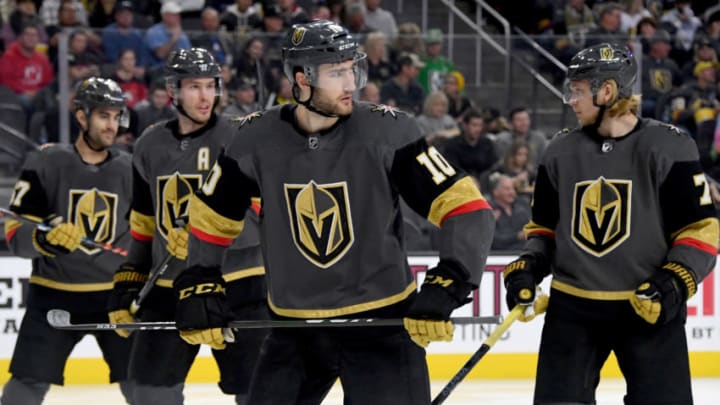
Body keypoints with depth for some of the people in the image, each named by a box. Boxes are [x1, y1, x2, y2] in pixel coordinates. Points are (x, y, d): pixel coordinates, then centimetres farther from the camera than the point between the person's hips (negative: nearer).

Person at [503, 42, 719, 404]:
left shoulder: (668, 147, -7)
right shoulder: (561, 152, 7)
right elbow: (544, 228, 16)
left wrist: (674, 283, -19)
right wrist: (528, 268, -1)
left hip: (649, 309, -4)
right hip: (573, 308, 4)